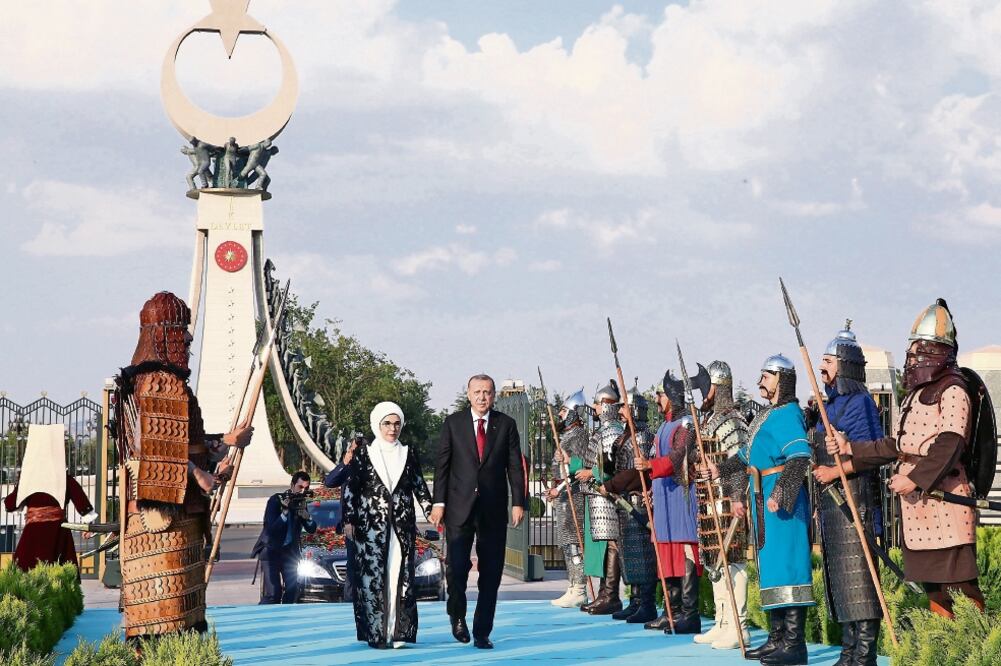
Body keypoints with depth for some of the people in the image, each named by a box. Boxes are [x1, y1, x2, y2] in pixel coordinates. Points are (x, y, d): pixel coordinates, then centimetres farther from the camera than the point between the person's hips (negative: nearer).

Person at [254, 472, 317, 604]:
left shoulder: (302, 502, 3)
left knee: (292, 591, 1)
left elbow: (312, 529, -2)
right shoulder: (275, 500, -13)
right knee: (273, 593, -16)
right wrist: (285, 511, -30)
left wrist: (305, 514, -20)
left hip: (290, 551, 6)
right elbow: (271, 529, -21)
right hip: (271, 550, -6)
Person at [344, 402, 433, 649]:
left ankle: (398, 633, -3)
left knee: (401, 576, -3)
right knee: (372, 576, -5)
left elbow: (419, 486, 11)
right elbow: (350, 488, 2)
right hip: (371, 525, -2)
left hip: (402, 525, 2)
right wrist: (348, 520, -3)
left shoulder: (408, 454, 10)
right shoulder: (364, 453, 3)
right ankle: (376, 634, -3)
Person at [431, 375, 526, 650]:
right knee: (456, 566, -6)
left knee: (490, 574, 1)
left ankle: (482, 632, 9)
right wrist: (438, 502, -2)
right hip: (459, 507, -1)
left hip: (493, 509, 1)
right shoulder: (453, 423, 6)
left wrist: (518, 502, -3)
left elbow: (515, 466, 5)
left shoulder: (506, 425, 7)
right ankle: (457, 615, 20)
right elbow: (442, 464, 5)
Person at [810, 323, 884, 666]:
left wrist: (835, 472, -19)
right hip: (830, 501, 10)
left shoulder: (859, 402, -9)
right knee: (838, 578, 11)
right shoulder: (830, 405, 19)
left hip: (853, 500, -10)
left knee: (858, 577, -11)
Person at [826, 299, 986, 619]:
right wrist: (849, 448, 14)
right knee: (932, 584, 12)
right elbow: (896, 445, 22)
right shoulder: (914, 394, 21)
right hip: (916, 503, 9)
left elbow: (949, 445, -18)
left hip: (945, 497, -9)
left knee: (960, 582, -11)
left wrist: (916, 479, -22)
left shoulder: (953, 390, -7)